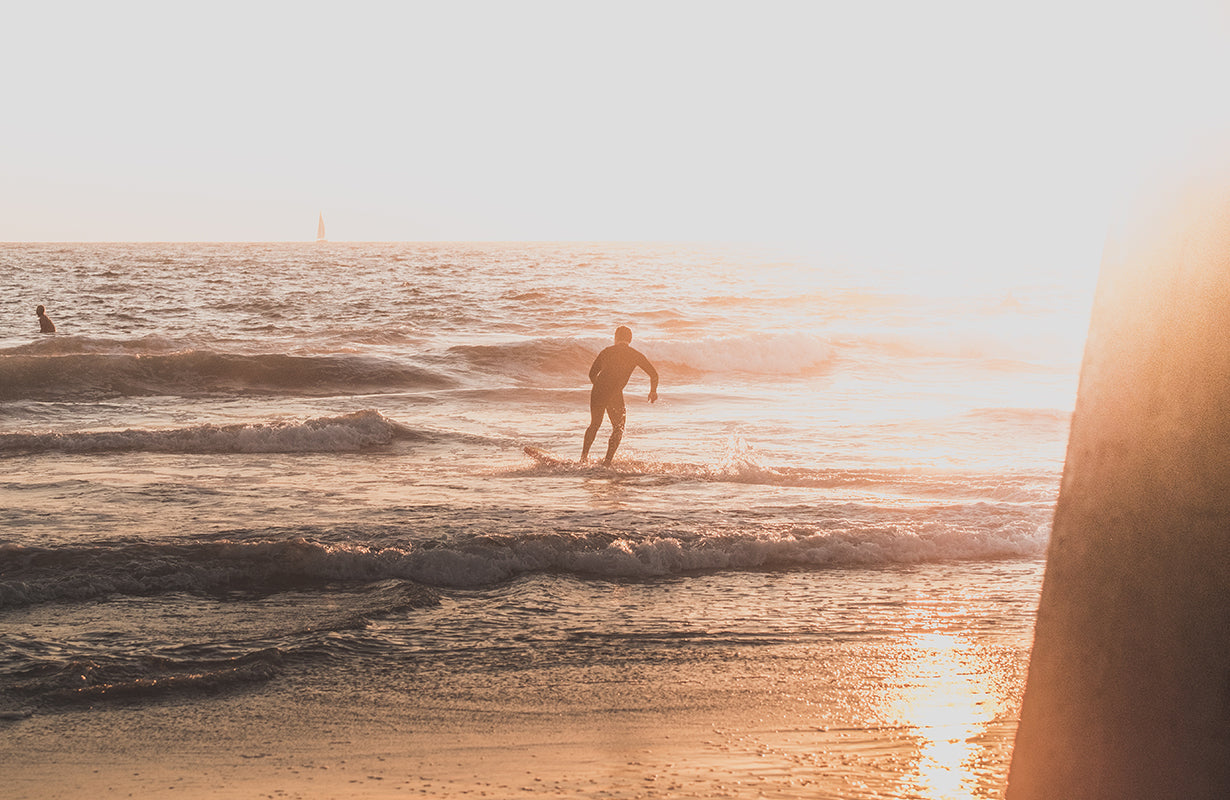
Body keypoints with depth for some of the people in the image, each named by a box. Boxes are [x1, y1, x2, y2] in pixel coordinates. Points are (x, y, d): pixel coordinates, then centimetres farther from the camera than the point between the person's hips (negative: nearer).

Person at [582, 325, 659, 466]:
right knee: (618, 428, 13)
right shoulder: (634, 354, 8)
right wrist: (653, 391, 24)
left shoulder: (606, 351, 14)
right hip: (615, 393, -3)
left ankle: (584, 455, 26)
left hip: (597, 391, 3)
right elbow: (653, 374, 7)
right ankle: (607, 461, 2)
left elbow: (592, 374, 17)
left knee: (595, 424, 24)